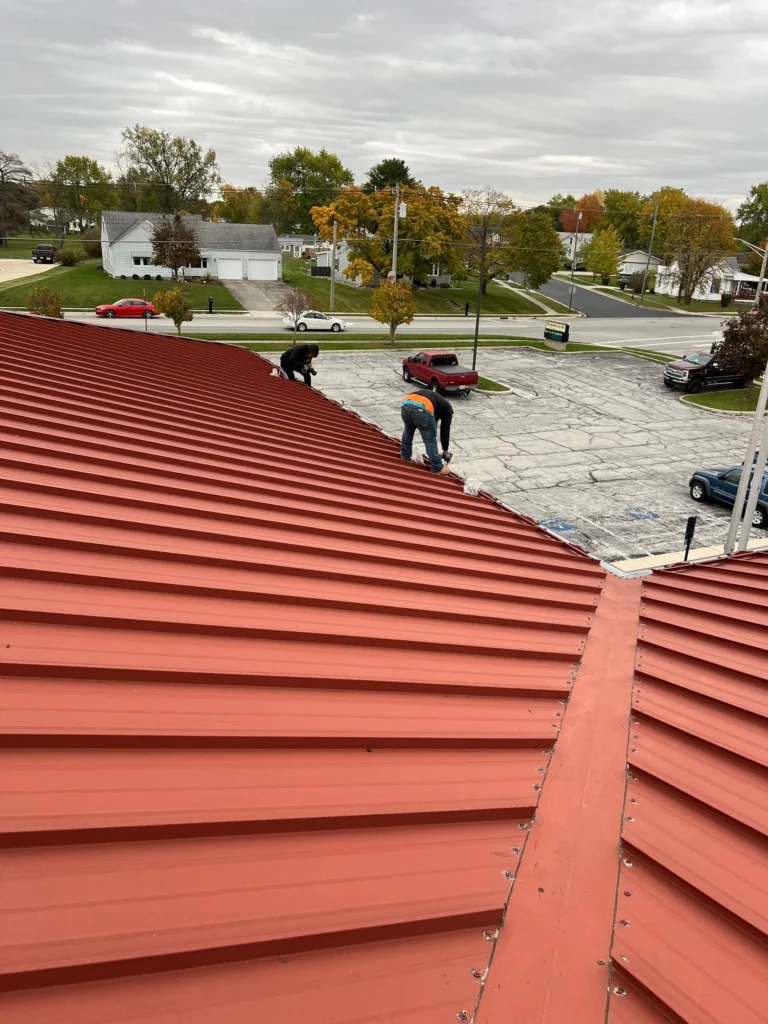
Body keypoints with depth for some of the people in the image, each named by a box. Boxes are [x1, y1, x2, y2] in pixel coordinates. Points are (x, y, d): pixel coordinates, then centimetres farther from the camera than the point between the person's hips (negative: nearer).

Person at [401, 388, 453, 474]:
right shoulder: (447, 408, 26)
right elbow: (445, 430, 25)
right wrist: (445, 451, 35)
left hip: (405, 405, 6)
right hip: (421, 410, -6)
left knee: (408, 430, 34)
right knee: (430, 440, 9)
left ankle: (405, 456, 45)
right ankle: (437, 468, 15)